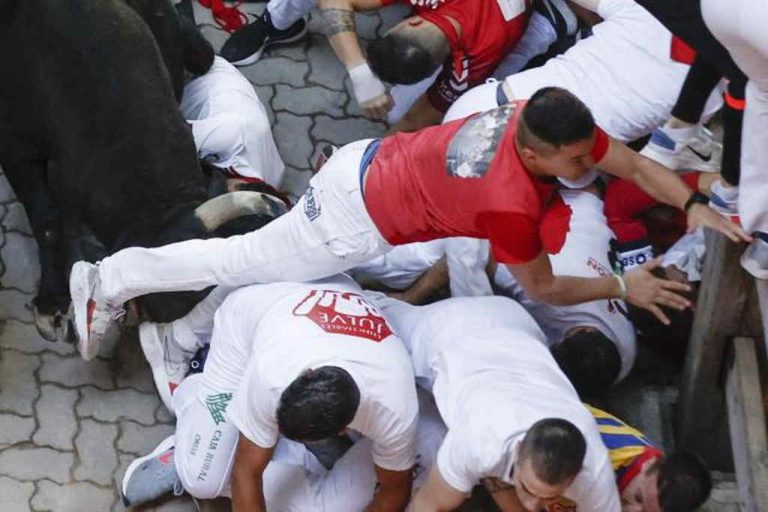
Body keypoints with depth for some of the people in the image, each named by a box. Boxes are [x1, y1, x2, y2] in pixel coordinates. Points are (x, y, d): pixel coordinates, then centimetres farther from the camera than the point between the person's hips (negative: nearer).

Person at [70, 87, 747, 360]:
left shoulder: (544, 117, -14)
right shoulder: (511, 205, -34)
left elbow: (633, 163, 0)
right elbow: (543, 288, -16)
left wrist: (696, 208, -9)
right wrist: (624, 287, -9)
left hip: (371, 160, 7)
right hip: (358, 220, -7)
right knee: (247, 263, 7)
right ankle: (111, 282, 16)